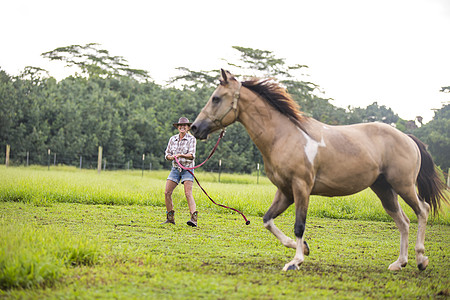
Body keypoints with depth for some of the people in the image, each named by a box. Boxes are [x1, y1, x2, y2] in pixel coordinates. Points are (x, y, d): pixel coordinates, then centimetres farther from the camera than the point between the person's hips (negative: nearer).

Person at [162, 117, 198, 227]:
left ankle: (194, 219, -26)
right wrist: (172, 157, -13)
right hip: (175, 168, 5)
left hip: (187, 169, -5)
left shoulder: (191, 139, -4)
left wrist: (181, 155, -32)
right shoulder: (172, 139, 9)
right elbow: (167, 154, 10)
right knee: (167, 193, -2)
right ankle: (170, 218, 10)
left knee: (188, 193, -18)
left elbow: (192, 155, -14)